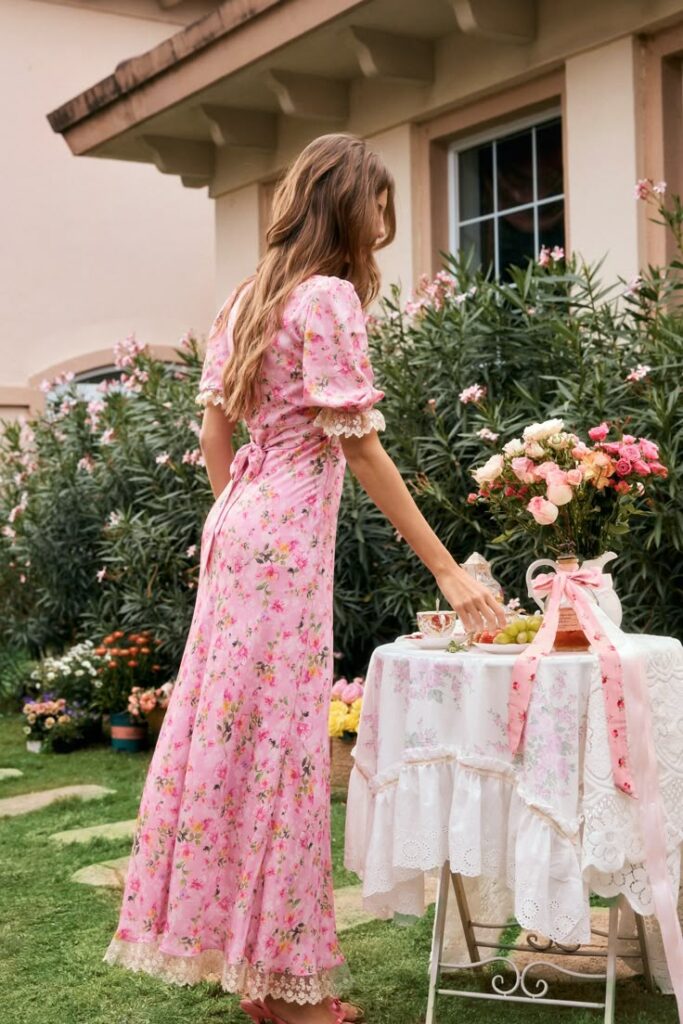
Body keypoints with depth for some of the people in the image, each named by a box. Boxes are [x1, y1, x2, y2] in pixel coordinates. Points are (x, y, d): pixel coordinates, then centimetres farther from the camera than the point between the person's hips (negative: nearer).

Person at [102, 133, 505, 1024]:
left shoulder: (250, 298, 15)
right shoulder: (329, 297, -11)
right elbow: (360, 448, -15)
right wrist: (448, 570, -13)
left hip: (235, 526, 9)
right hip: (287, 538, -9)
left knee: (233, 727, 11)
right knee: (278, 734, -3)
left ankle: (233, 943, 23)